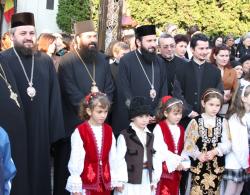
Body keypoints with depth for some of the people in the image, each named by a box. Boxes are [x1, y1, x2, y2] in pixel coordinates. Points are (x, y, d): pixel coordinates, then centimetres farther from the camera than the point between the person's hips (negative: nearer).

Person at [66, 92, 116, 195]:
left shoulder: (109, 131, 5)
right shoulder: (79, 132, -12)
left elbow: (113, 157, 9)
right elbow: (75, 159, -10)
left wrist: (115, 179, 10)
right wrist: (75, 186, -9)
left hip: (104, 182, 5)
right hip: (86, 182, -5)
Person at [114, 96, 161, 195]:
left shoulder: (150, 136, 9)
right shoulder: (124, 136, -11)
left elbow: (155, 158, 9)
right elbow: (119, 159, -12)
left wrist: (154, 179, 7)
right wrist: (120, 181, -12)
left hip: (147, 180, 6)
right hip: (130, 181, -6)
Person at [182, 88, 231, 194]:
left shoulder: (223, 122, 0)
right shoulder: (195, 121, -4)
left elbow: (227, 143, -6)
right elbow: (189, 143, -7)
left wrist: (214, 152, -20)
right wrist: (198, 155, -22)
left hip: (217, 164, 2)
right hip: (199, 164, -2)